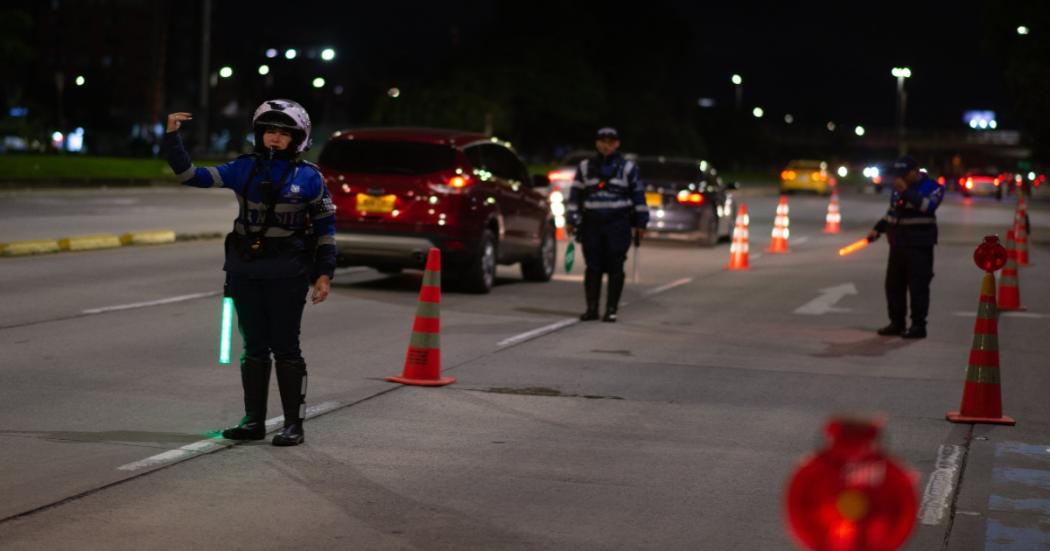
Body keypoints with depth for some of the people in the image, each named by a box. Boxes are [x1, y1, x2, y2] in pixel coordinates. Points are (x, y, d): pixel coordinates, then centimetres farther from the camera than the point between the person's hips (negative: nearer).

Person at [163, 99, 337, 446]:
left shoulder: (308, 177, -2)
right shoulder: (244, 169, 4)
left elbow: (326, 225, 1)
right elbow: (190, 176, 4)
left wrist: (324, 273, -4)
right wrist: (172, 137, -6)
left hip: (287, 274, -3)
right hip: (246, 271, 3)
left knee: (285, 348, 0)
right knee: (254, 348, 9)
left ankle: (294, 424, 7)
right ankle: (254, 421, 16)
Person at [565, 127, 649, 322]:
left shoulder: (627, 168, 6)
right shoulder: (585, 167, 11)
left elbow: (638, 195, 6)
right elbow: (575, 194, 11)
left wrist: (640, 223, 3)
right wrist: (571, 220, 4)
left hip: (618, 225, -2)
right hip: (592, 224, 2)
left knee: (615, 268, -3)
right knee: (593, 267, 1)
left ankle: (611, 309, 2)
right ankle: (591, 308, 7)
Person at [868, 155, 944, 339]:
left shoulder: (932, 187, -7)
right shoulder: (898, 188, 14)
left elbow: (927, 206, -25)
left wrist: (906, 191, -25)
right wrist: (877, 229, 13)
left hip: (919, 246, -7)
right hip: (898, 244, 7)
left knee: (918, 286, -8)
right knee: (893, 284, 10)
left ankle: (918, 326, -3)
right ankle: (896, 323, 19)